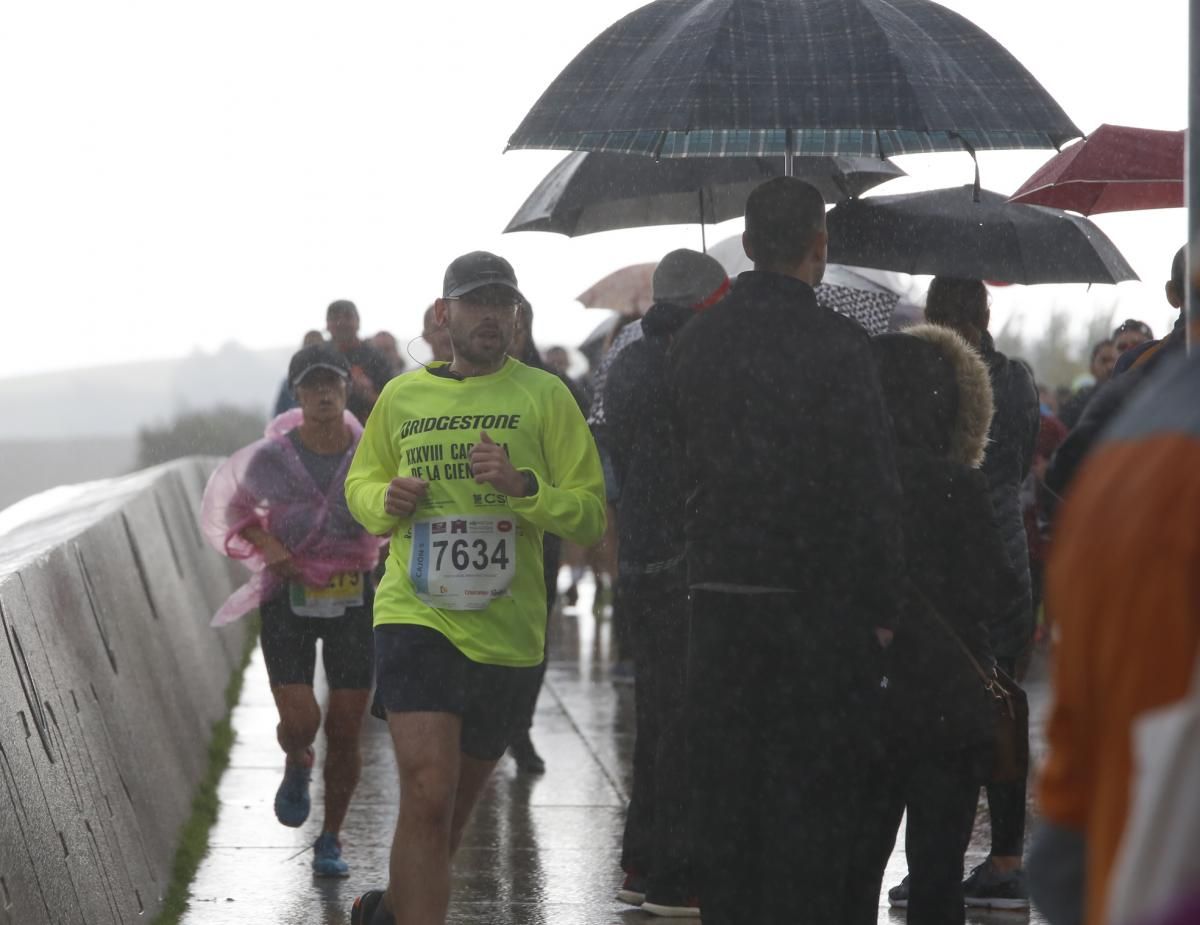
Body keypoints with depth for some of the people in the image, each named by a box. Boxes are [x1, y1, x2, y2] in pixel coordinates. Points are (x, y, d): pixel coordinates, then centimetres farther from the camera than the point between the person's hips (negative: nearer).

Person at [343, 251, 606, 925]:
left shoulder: (544, 397, 1)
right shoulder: (401, 397, 7)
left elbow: (591, 516, -1)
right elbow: (361, 483, 23)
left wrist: (523, 485, -19)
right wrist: (386, 500, 0)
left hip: (508, 633, 1)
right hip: (416, 616, -1)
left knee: (459, 803, 16)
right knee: (428, 793, -19)